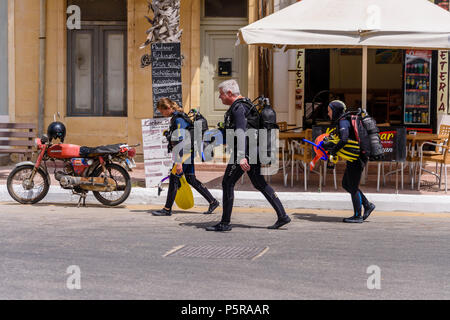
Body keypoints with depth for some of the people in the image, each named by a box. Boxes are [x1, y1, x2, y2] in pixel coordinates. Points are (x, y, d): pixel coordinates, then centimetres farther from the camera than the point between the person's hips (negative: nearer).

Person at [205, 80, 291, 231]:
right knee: (260, 184, 14)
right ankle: (282, 216, 12)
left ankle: (225, 223, 1)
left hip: (245, 151, -10)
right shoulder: (244, 104, 18)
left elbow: (240, 132, -26)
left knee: (227, 183, -3)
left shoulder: (238, 108, -15)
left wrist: (241, 156, -34)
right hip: (254, 151, 10)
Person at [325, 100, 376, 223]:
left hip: (356, 158, -10)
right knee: (345, 184, 15)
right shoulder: (343, 121, 15)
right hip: (354, 158, 10)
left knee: (353, 187, -1)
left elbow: (344, 140, -30)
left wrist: (333, 150, -18)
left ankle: (357, 216, 7)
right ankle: (367, 205, 18)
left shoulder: (343, 122, -16)